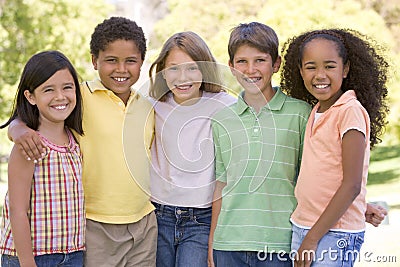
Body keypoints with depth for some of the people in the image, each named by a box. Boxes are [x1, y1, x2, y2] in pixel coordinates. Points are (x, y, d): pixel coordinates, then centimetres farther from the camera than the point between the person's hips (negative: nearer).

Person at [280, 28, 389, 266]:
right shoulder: (315, 113, 10)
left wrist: (313, 238, -15)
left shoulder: (351, 111, -12)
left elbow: (351, 185, -16)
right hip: (302, 228, 7)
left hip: (335, 234, -7)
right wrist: (306, 235, 7)